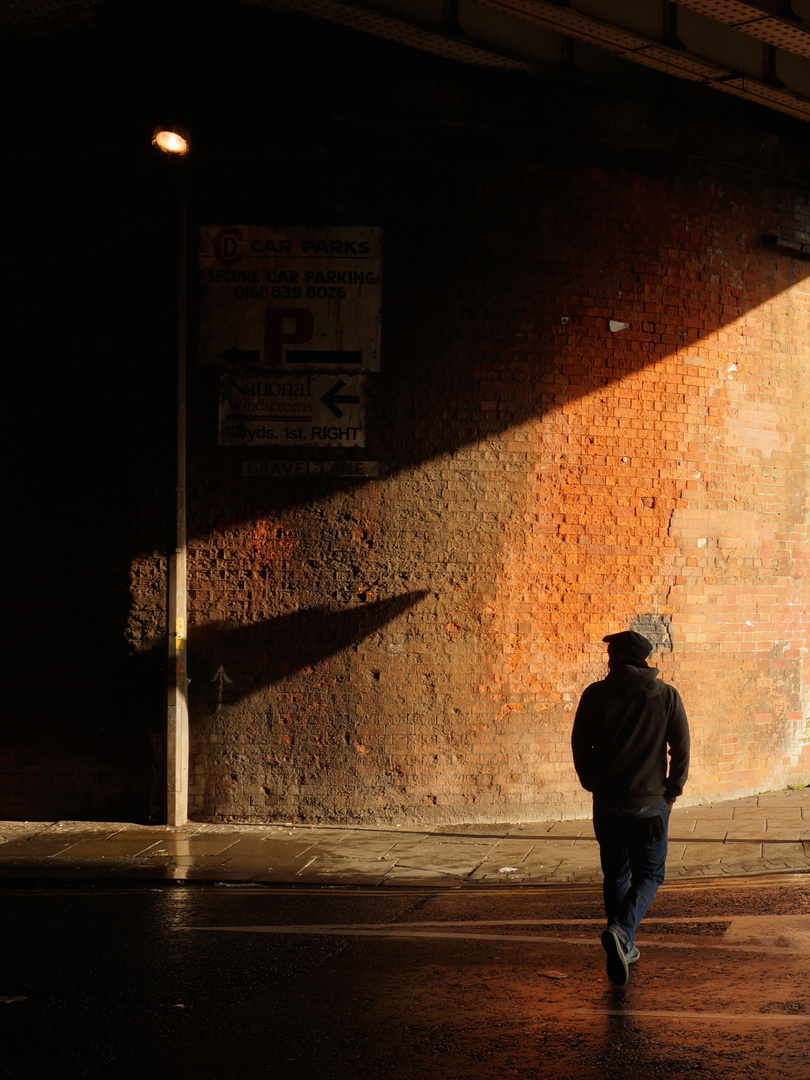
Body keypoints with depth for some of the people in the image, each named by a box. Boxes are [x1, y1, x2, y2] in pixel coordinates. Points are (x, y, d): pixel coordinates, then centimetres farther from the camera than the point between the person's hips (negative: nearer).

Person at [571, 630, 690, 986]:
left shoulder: (596, 695, -5)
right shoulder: (667, 697, -4)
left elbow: (580, 748, -1)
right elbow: (681, 751, -2)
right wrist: (671, 793, 10)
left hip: (607, 805, 1)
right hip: (650, 806, -1)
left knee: (615, 875, 17)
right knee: (648, 876, 8)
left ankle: (623, 948, 21)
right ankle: (621, 931, -18)